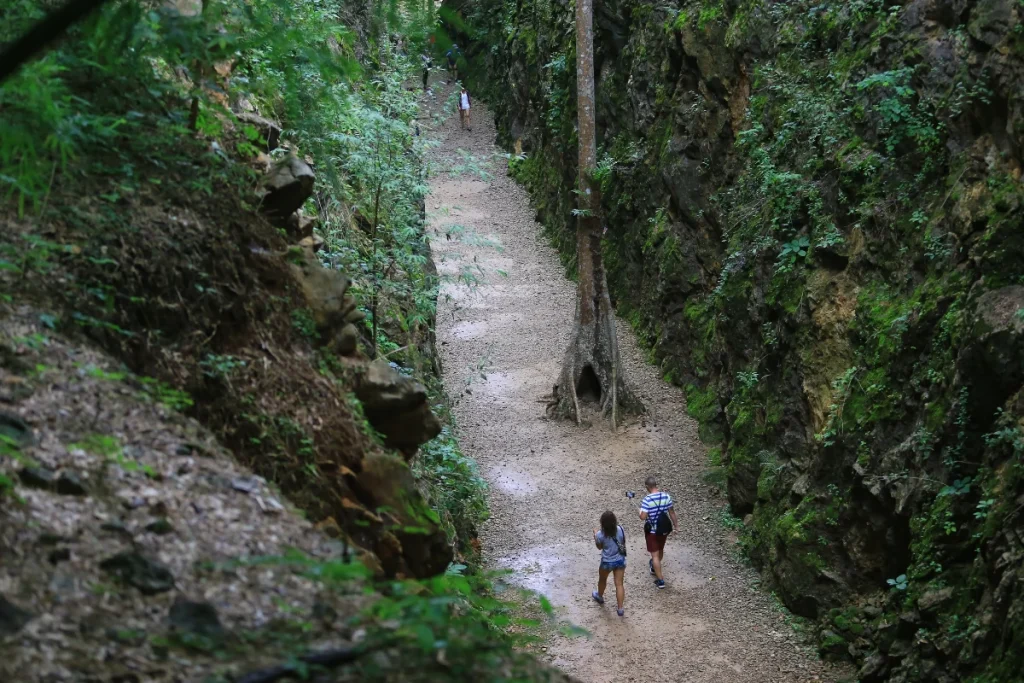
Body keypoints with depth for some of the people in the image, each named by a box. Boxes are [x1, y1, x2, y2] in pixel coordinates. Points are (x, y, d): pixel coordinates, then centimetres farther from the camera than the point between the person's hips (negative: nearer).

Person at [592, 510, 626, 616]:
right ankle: (620, 608, 12)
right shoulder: (620, 529, -16)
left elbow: (599, 547, -4)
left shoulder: (600, 534, -23)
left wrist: (595, 534, 7)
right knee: (619, 584, 10)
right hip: (620, 560, 2)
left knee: (602, 580, 28)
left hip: (607, 562, -2)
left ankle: (600, 597, 53)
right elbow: (623, 542, 2)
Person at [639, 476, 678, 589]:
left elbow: (643, 517, -25)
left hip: (652, 531, -5)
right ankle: (654, 567, 53)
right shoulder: (666, 496, -9)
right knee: (660, 550, 27)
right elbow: (672, 513, 0)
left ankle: (660, 580, 6)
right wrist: (676, 525, 12)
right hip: (663, 529, 5)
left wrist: (640, 510, -3)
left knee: (655, 555, 5)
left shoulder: (647, 499, -23)